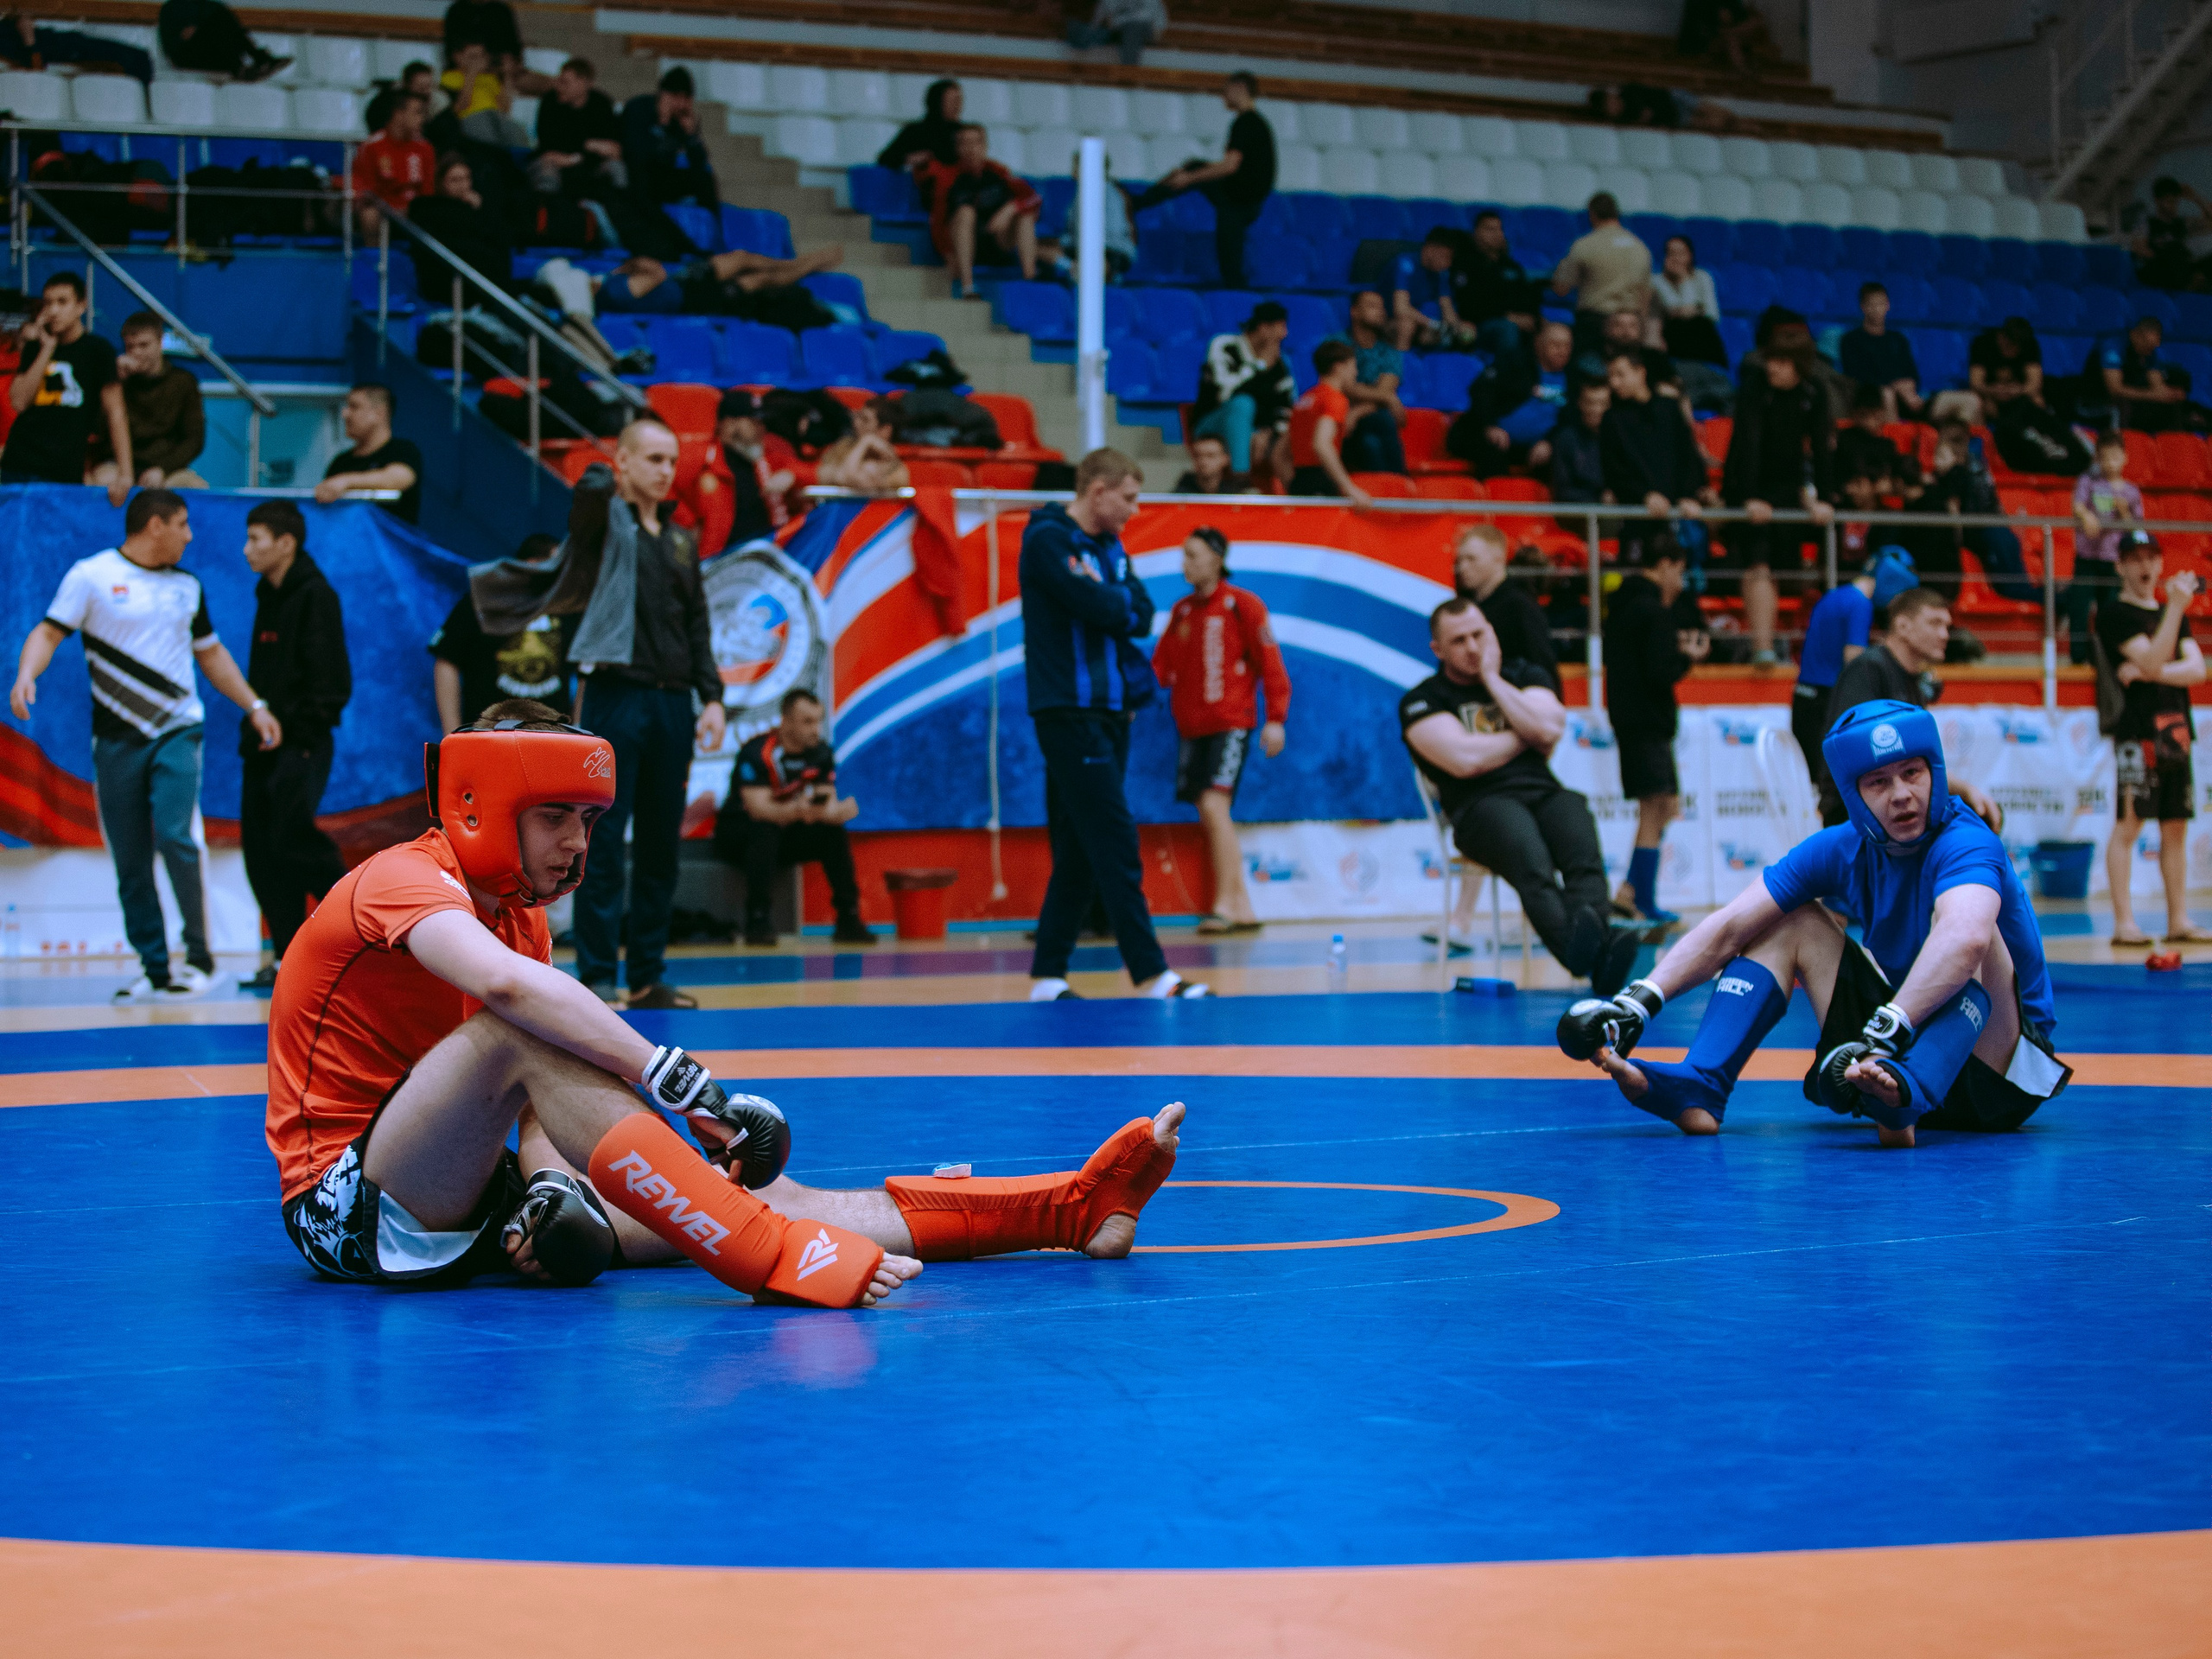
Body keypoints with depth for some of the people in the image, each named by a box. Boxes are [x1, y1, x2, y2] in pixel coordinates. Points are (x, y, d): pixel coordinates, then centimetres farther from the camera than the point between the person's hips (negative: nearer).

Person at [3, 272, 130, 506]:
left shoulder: (97, 349, -1)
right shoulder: (34, 348, 12)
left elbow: (114, 412, -5)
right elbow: (19, 401, -1)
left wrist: (124, 473, -13)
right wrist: (47, 350, -4)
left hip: (66, 470, -4)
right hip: (18, 465, 4)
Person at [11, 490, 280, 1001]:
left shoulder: (187, 586, 14)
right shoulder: (91, 576, 0)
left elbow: (210, 653, 24)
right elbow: (49, 632, -6)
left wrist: (254, 706, 19)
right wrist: (26, 675, -25)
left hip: (177, 730, 1)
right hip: (117, 739, -1)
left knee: (173, 835, -17)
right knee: (130, 860, 1)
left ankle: (199, 954, -5)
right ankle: (154, 970, 9)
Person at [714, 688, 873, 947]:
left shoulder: (821, 752, -6)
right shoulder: (758, 753, -24)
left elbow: (830, 807, -9)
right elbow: (759, 809, -33)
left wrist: (839, 811, -36)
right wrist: (796, 811, -54)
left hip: (786, 831, 5)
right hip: (737, 830, -5)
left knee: (834, 833, -19)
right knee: (765, 832, -37)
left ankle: (848, 919, -16)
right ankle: (757, 921, -35)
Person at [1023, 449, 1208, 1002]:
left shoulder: (1110, 546, 16)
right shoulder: (1047, 540, -10)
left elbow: (1141, 615, 6)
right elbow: (1103, 611, -19)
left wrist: (1105, 597, -9)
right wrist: (1116, 600, 1)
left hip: (1109, 710, 9)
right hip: (1069, 711, -9)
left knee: (1081, 852, 8)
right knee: (1117, 846, -12)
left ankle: (1048, 977, 11)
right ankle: (1152, 976, -15)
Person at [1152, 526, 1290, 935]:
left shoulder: (1242, 605, -4)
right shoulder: (1181, 611, 14)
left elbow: (1270, 663, -5)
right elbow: (1163, 667, 11)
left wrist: (1275, 719, -10)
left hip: (1230, 724, -6)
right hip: (1191, 727, 7)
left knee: (1214, 806, -19)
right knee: (1210, 818, 5)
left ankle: (1225, 903, -19)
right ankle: (1242, 908, 11)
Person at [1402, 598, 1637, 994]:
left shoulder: (1525, 676, 22)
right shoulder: (1422, 702, 9)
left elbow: (1549, 729, 0)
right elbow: (1465, 760, -8)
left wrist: (1492, 679, 6)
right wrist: (1527, 737, 6)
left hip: (1543, 791, 3)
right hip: (1480, 804, -3)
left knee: (1584, 855, -32)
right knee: (1533, 864, -38)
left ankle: (1596, 945, -58)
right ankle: (1576, 946, -63)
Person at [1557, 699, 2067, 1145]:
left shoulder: (1966, 844, -22)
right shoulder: (1843, 849, -2)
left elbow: (1964, 940, -45)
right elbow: (1727, 929, -7)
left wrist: (1885, 1033, -53)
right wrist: (1638, 1001, -21)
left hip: (1998, 1077, -6)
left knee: (1969, 920, -30)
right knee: (1791, 921, -1)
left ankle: (1908, 1090, -53)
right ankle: (1699, 1088, -20)